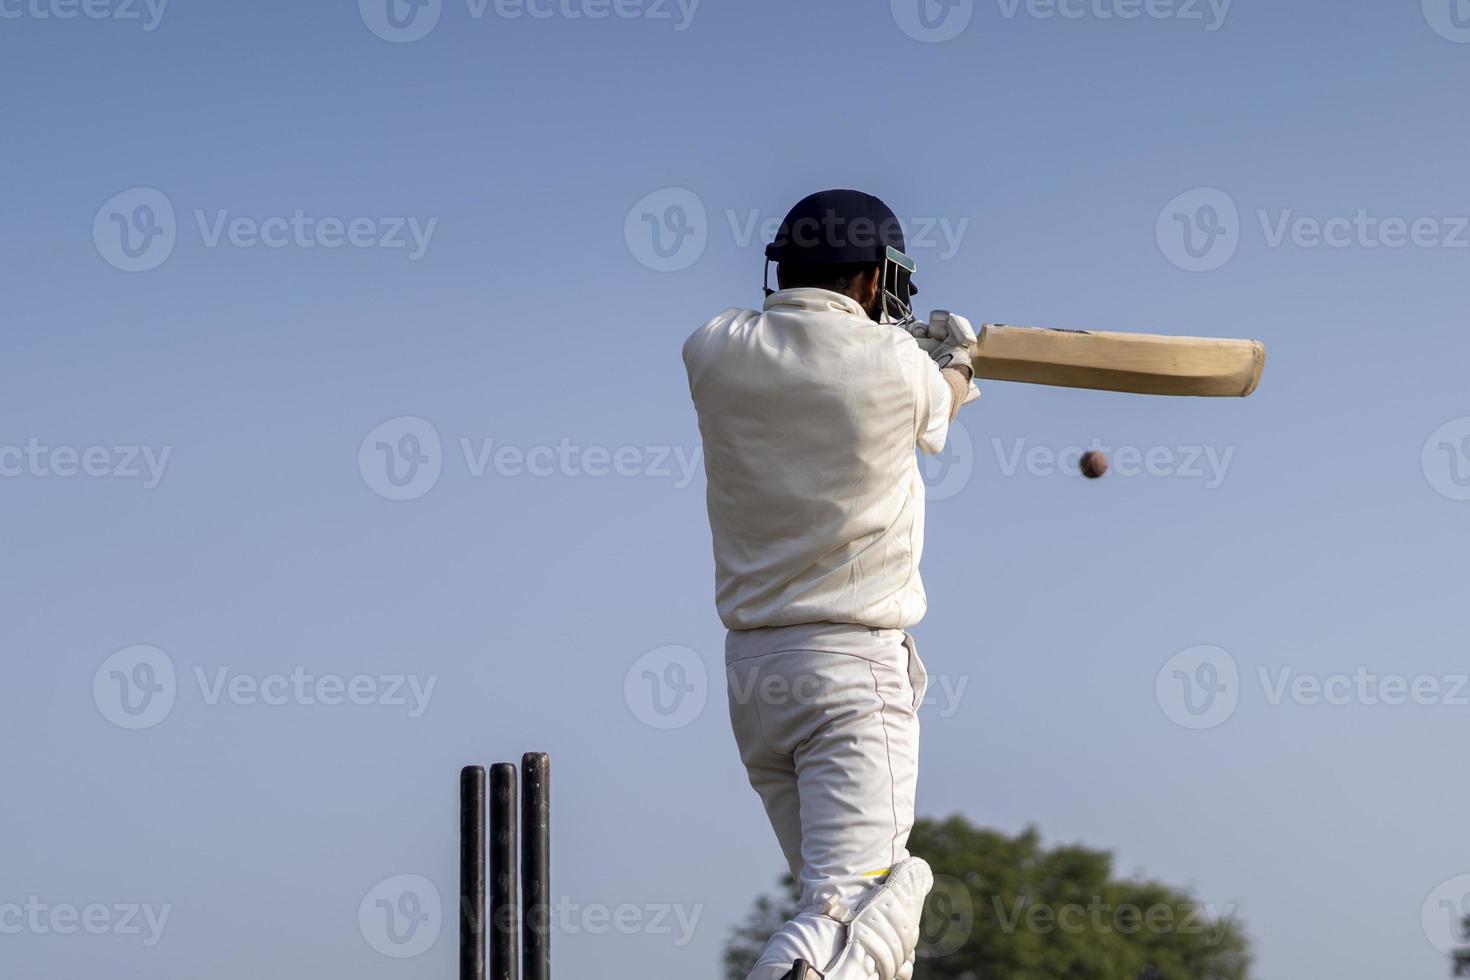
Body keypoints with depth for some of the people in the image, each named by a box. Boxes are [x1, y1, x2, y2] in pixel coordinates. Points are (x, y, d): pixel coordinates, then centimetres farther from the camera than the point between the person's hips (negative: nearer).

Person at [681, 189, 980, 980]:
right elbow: (938, 409, 19)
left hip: (750, 667, 5)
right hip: (857, 663, -5)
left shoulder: (712, 352, 1)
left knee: (837, 889, 17)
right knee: (856, 904, -16)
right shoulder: (896, 365, -6)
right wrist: (954, 358, 42)